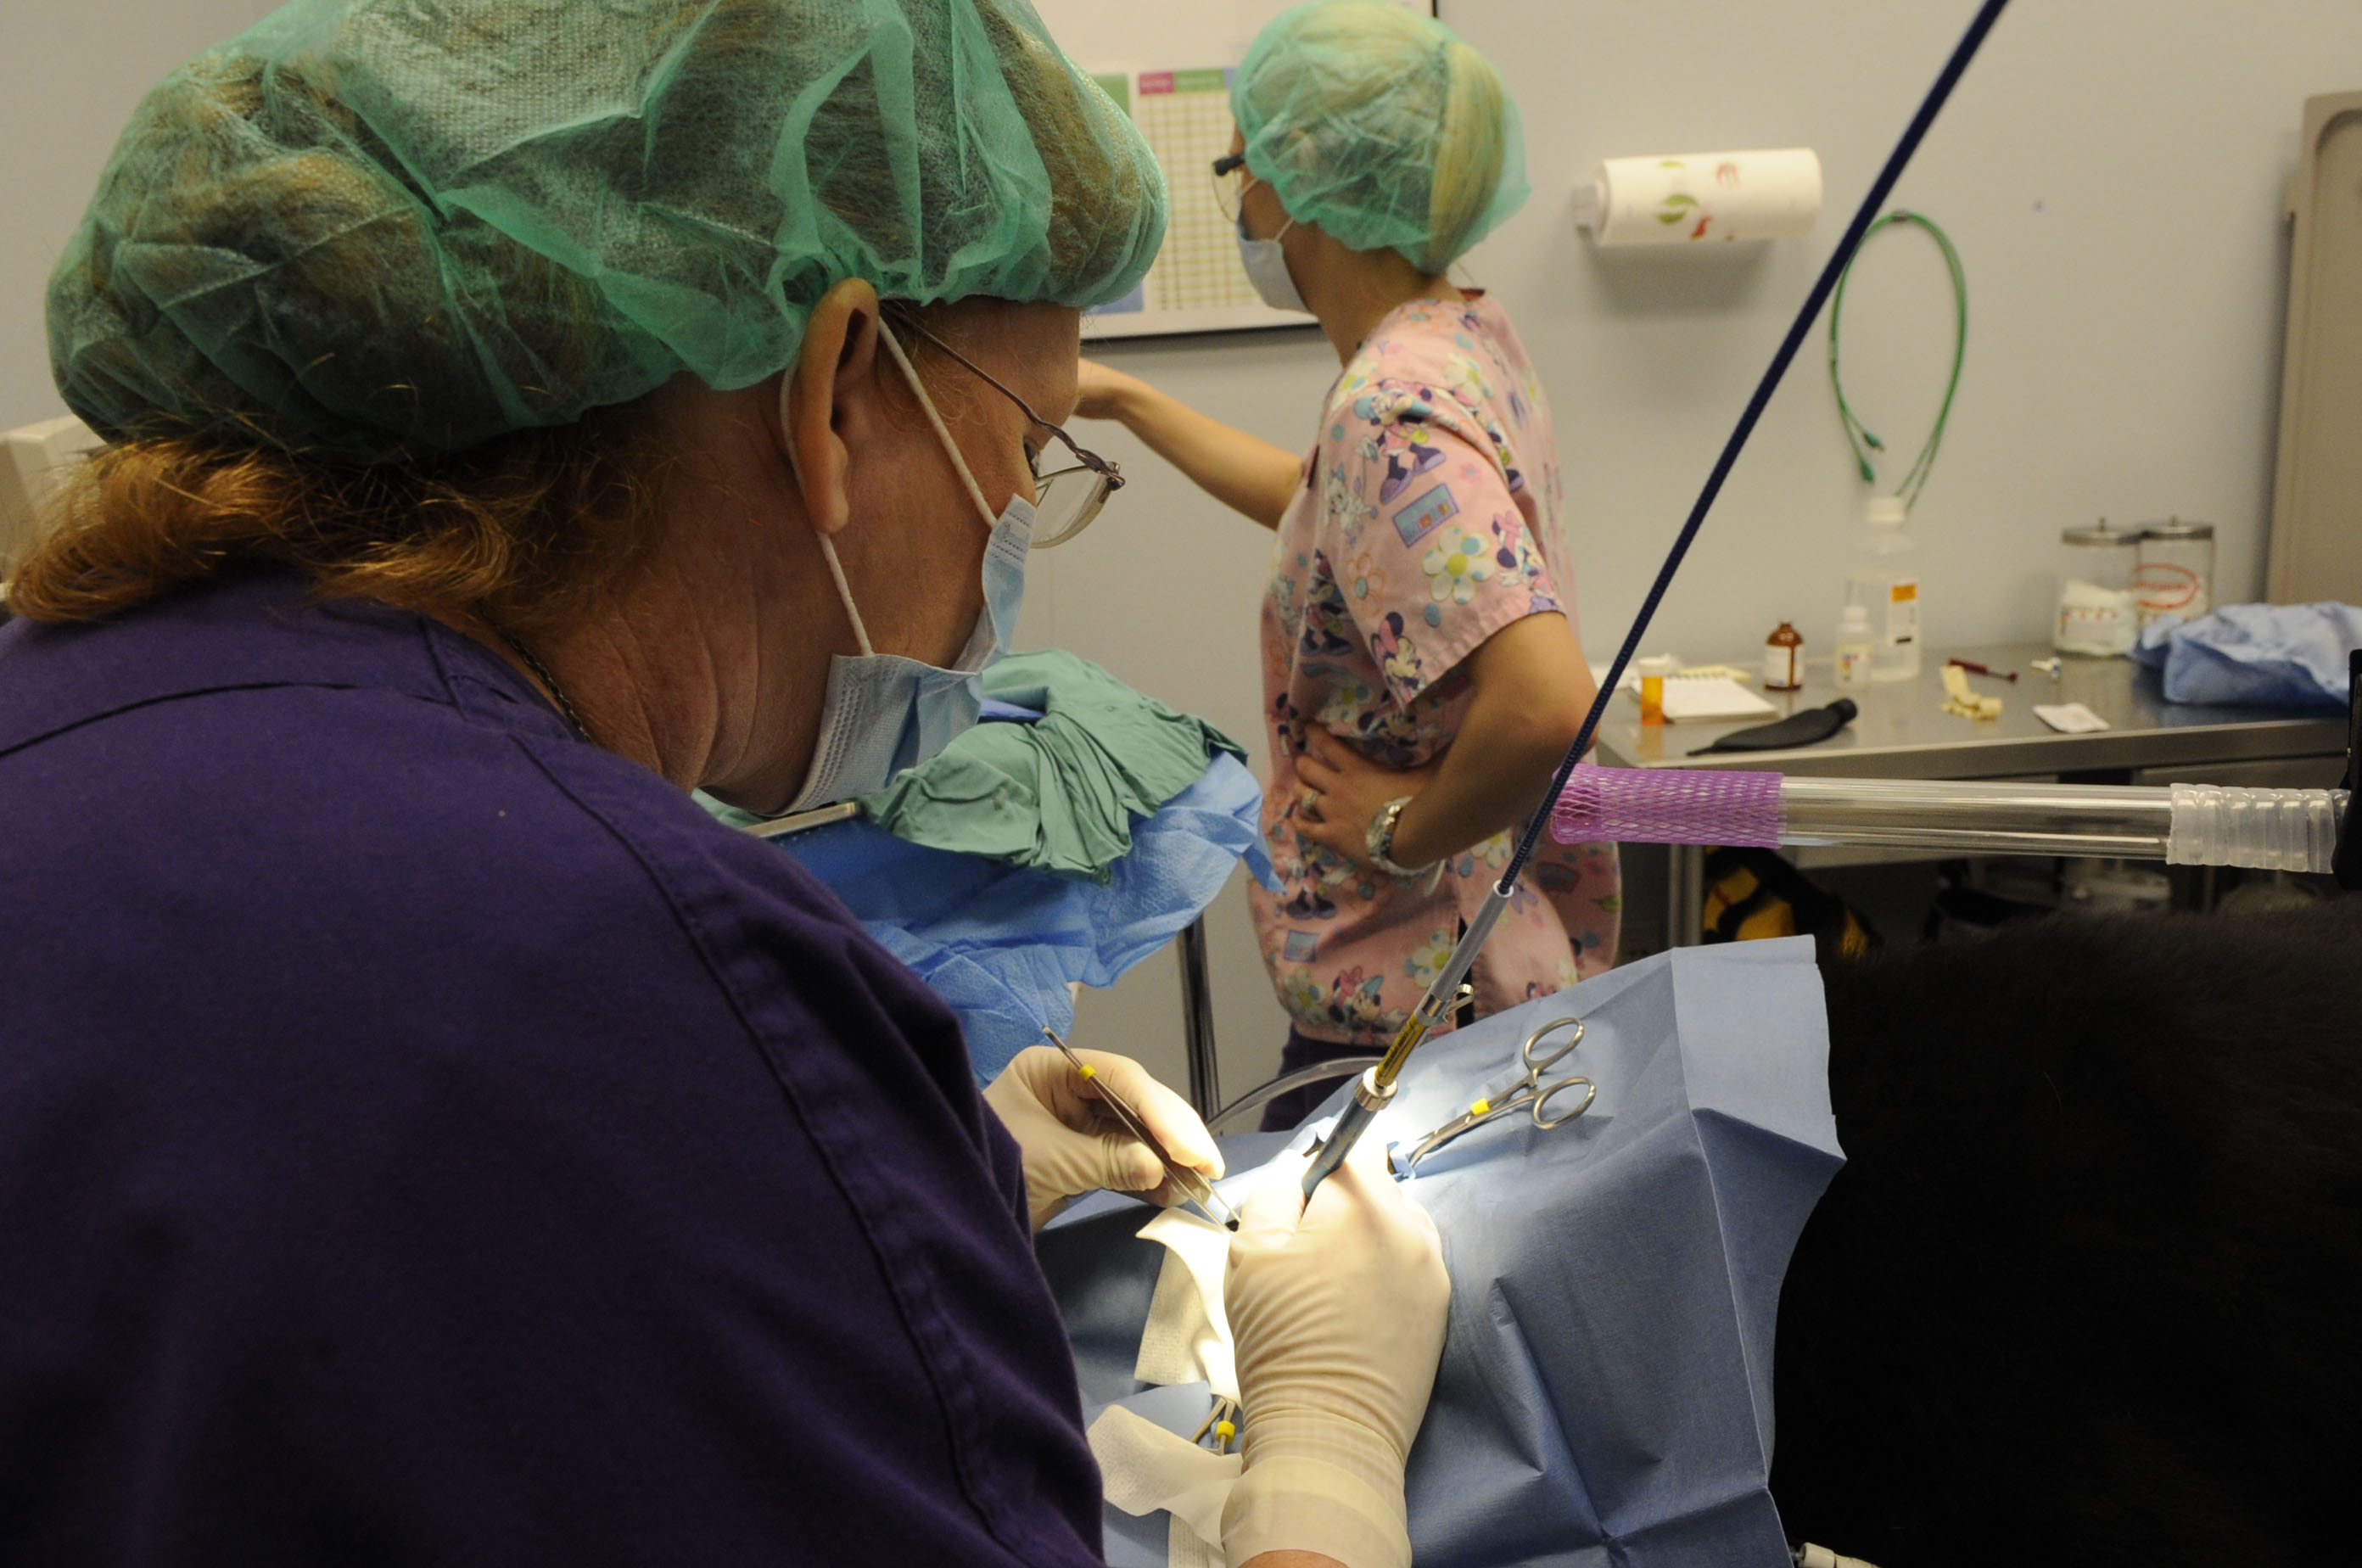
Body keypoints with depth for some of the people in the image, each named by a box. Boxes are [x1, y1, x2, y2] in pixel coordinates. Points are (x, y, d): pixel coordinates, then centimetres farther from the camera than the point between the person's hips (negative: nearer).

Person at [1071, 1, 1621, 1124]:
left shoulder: (1393, 412, -25)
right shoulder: (1465, 335, 5)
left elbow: (1545, 705, -38)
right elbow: (1322, 502, 25)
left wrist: (1404, 831, -21)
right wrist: (1123, 400, 28)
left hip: (1414, 1007, -10)